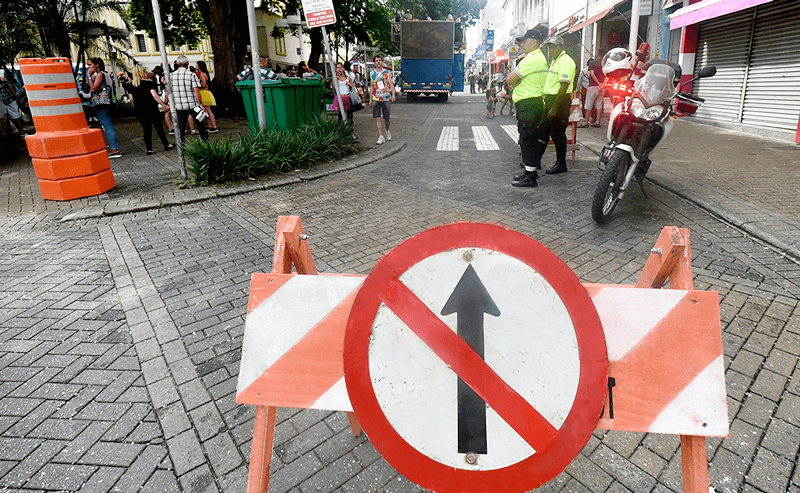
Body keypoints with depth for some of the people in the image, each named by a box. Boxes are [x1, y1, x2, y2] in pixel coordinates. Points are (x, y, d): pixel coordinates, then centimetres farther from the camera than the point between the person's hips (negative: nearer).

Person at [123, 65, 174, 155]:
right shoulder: (148, 83, -7)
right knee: (159, 127, 7)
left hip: (139, 111, 4)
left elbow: (131, 99, 9)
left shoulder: (130, 85, 6)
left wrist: (136, 108, 21)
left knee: (146, 129, 8)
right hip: (151, 109, -4)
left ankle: (149, 149, 4)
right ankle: (166, 145, 13)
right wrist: (164, 105, -12)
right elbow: (155, 95, -15)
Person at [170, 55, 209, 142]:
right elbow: (196, 90, -14)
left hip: (179, 106, 3)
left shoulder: (171, 75, 6)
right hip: (193, 104, -3)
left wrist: (172, 104, 17)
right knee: (200, 124, 11)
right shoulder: (191, 75, -6)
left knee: (181, 127, 7)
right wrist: (200, 104, -10)